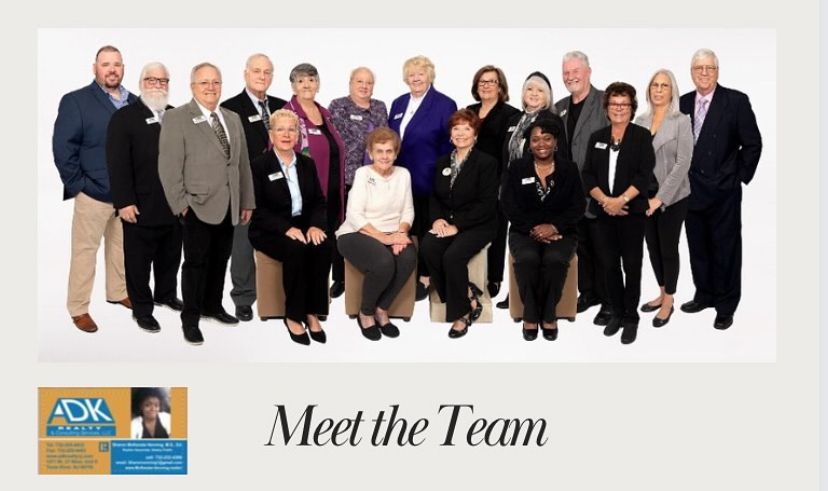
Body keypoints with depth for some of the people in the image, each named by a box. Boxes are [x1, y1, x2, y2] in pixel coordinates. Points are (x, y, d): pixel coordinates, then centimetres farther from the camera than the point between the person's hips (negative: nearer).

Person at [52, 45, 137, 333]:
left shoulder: (134, 102, 7)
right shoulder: (76, 101, -8)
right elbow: (63, 147, -10)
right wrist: (77, 185, -13)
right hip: (94, 192, -5)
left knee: (121, 246, 17)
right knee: (85, 250, 4)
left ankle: (118, 292, 34)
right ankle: (78, 308, 13)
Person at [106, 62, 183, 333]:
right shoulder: (124, 117, -4)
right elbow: (118, 163, -10)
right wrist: (124, 201, -17)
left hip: (175, 204, 5)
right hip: (141, 206, -5)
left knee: (171, 256, 16)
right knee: (139, 261, 6)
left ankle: (166, 294, 35)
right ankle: (141, 308, 18)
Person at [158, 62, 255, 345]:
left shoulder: (233, 119, 14)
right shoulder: (176, 118, -4)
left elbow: (243, 163, 14)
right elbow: (169, 166, -9)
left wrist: (247, 201, 11)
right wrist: (180, 204, -13)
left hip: (229, 205, 5)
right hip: (198, 205, -5)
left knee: (220, 260, 13)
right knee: (196, 262, 0)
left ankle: (213, 306, 30)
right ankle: (190, 319, 11)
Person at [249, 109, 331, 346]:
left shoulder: (307, 163, 11)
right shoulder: (259, 165, -4)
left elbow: (319, 202, 9)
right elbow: (258, 209, -10)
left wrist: (315, 225, -13)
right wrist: (286, 228, -24)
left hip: (303, 226, 4)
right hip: (270, 231, -4)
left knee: (323, 247, -28)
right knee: (295, 249, -34)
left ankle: (312, 312, -19)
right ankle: (293, 315, -20)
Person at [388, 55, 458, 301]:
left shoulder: (445, 105, -4)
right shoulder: (398, 104, 13)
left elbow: (448, 146, -6)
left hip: (427, 181, -5)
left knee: (425, 230, 3)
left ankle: (424, 277, 13)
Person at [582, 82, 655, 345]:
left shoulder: (642, 136, 1)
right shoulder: (597, 137, 11)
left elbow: (644, 175, -8)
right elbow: (587, 175, 4)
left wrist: (621, 200, -18)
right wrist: (605, 200, -11)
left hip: (632, 212, -3)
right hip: (604, 212, 3)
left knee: (631, 266, 2)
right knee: (609, 264, 7)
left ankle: (631, 318, 12)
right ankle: (616, 313, 21)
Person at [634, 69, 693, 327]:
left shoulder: (681, 121, -9)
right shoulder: (640, 121, 5)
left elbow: (683, 163, -14)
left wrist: (660, 198, -17)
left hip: (672, 197, -4)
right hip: (645, 195, 5)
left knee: (668, 248, 5)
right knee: (652, 247, 13)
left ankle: (668, 301, 18)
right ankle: (662, 294, 30)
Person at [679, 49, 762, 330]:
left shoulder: (736, 101, -7)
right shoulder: (682, 103, 6)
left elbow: (752, 143, -4)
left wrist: (740, 177, -5)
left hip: (724, 191, -4)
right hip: (692, 190, 4)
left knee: (725, 249, 4)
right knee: (698, 248, 13)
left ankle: (726, 305, 15)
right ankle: (704, 295, 28)